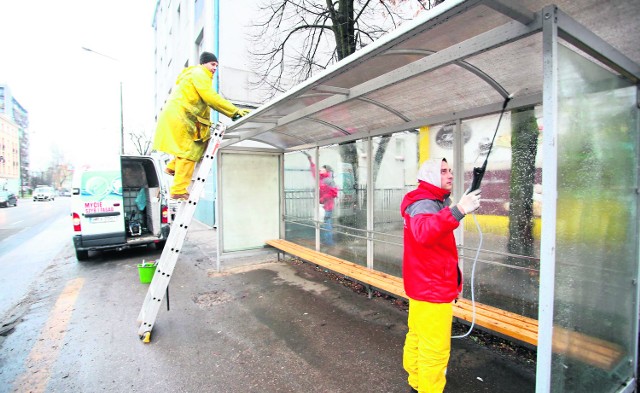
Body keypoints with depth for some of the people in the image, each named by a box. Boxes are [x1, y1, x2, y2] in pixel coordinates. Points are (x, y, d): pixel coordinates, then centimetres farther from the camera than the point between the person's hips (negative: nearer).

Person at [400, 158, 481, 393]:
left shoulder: (435, 202, 15)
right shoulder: (423, 203, -19)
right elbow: (423, 233, -43)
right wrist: (458, 210, -53)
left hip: (424, 285, 11)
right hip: (431, 288, -11)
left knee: (417, 338, 22)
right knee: (435, 349, 0)